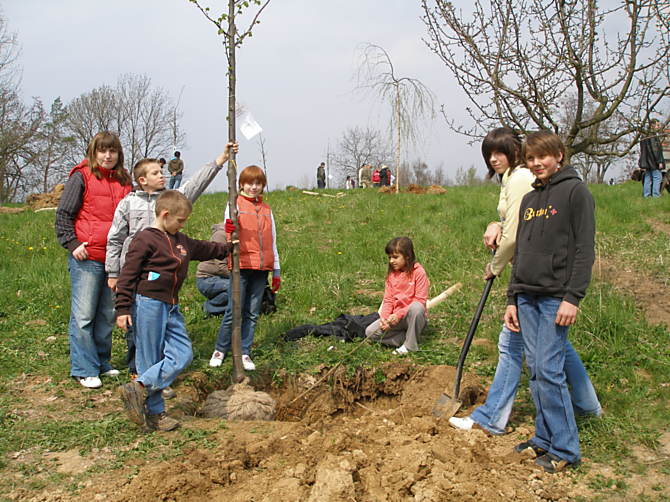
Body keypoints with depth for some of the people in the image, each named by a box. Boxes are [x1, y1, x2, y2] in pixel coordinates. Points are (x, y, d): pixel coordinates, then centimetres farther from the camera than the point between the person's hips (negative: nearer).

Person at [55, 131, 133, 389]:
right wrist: (73, 244, -10)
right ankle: (84, 370, 6)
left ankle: (102, 362, 25)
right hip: (87, 259, -5)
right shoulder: (82, 177, -2)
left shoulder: (124, 181, 13)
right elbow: (63, 214, -2)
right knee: (83, 315, -1)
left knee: (108, 314, 13)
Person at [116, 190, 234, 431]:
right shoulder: (145, 240, -10)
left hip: (171, 308, 8)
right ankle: (154, 413, 5)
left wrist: (228, 248, 36)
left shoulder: (181, 241, 15)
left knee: (183, 354, 0)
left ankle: (140, 388, 3)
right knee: (150, 360, -2)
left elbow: (204, 249, 34)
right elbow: (127, 275, -11)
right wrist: (123, 309, -14)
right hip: (148, 304, -8)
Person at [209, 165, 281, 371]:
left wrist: (276, 271, 16)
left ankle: (245, 353, 15)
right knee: (234, 311, -2)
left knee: (252, 314, 7)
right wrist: (229, 231, -32)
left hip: (261, 268, 4)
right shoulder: (235, 204, 2)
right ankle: (220, 350, 15)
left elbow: (272, 242, 18)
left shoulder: (266, 209, 15)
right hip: (241, 265, -4)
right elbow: (230, 236, -8)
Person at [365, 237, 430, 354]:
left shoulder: (418, 272, -11)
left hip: (413, 318, -5)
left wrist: (399, 314, -24)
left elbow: (420, 300, -17)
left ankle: (410, 345, -20)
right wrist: (384, 318, -14)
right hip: (395, 317, 5)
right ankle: (406, 338, -7)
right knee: (370, 332, -13)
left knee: (416, 307, -39)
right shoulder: (391, 274, 6)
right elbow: (388, 299, 4)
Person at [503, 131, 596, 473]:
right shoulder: (529, 199, 18)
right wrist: (512, 299, 15)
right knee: (534, 368, 7)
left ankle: (565, 449, 1)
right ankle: (545, 438, 18)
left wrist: (573, 297, -17)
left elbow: (585, 249, -9)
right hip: (527, 297, 7)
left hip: (556, 297, -7)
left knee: (549, 369, -10)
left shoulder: (575, 191, -3)